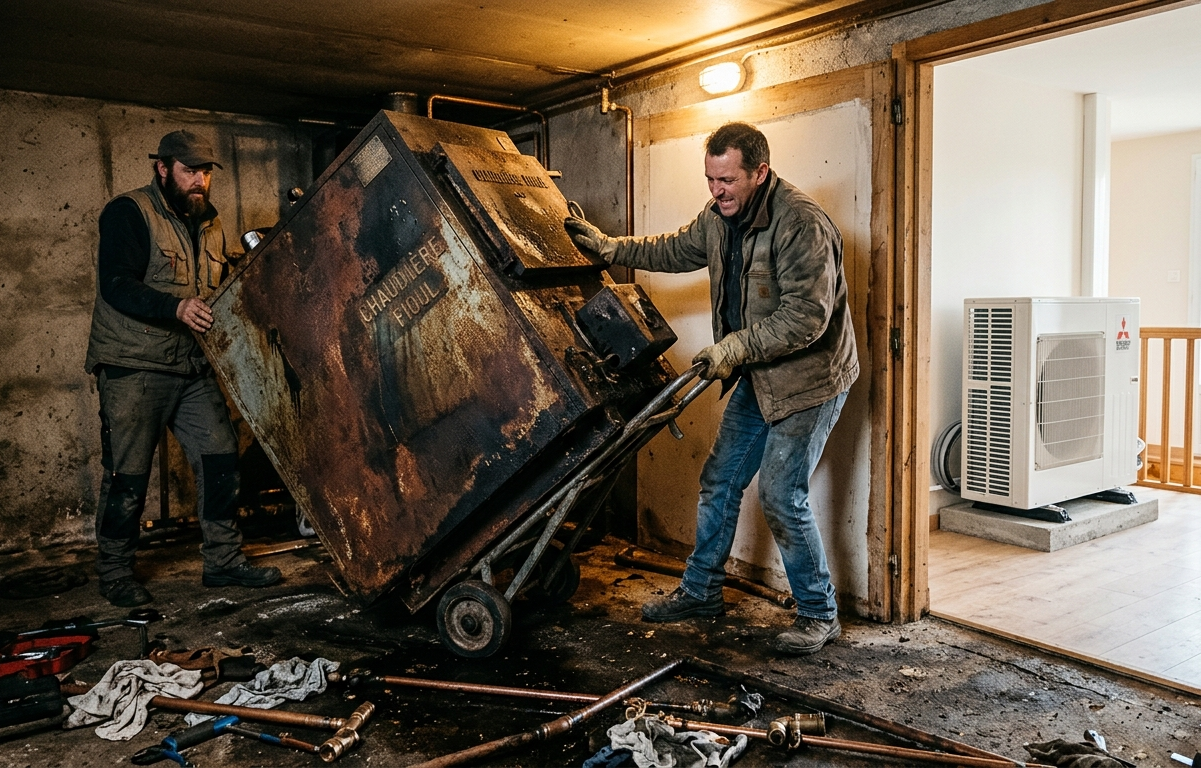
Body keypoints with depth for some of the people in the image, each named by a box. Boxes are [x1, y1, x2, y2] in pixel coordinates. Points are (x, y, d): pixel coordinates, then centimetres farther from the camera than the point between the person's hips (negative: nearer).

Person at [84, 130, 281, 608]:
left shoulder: (208, 224, 15)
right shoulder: (128, 213, -6)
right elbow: (117, 285, -19)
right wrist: (176, 307, -33)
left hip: (192, 367, 6)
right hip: (132, 367, -6)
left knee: (220, 457, 2)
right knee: (127, 474, 0)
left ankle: (223, 560, 14)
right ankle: (114, 572, 16)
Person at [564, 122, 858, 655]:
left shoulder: (802, 224, -25)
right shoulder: (720, 217, 2)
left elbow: (806, 317, -29)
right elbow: (674, 251, 19)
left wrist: (735, 347, -29)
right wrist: (607, 246, 14)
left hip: (808, 377, -8)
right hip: (757, 376, 9)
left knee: (781, 496, -9)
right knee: (719, 481, 12)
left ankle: (819, 614, 11)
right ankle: (701, 591, 29)